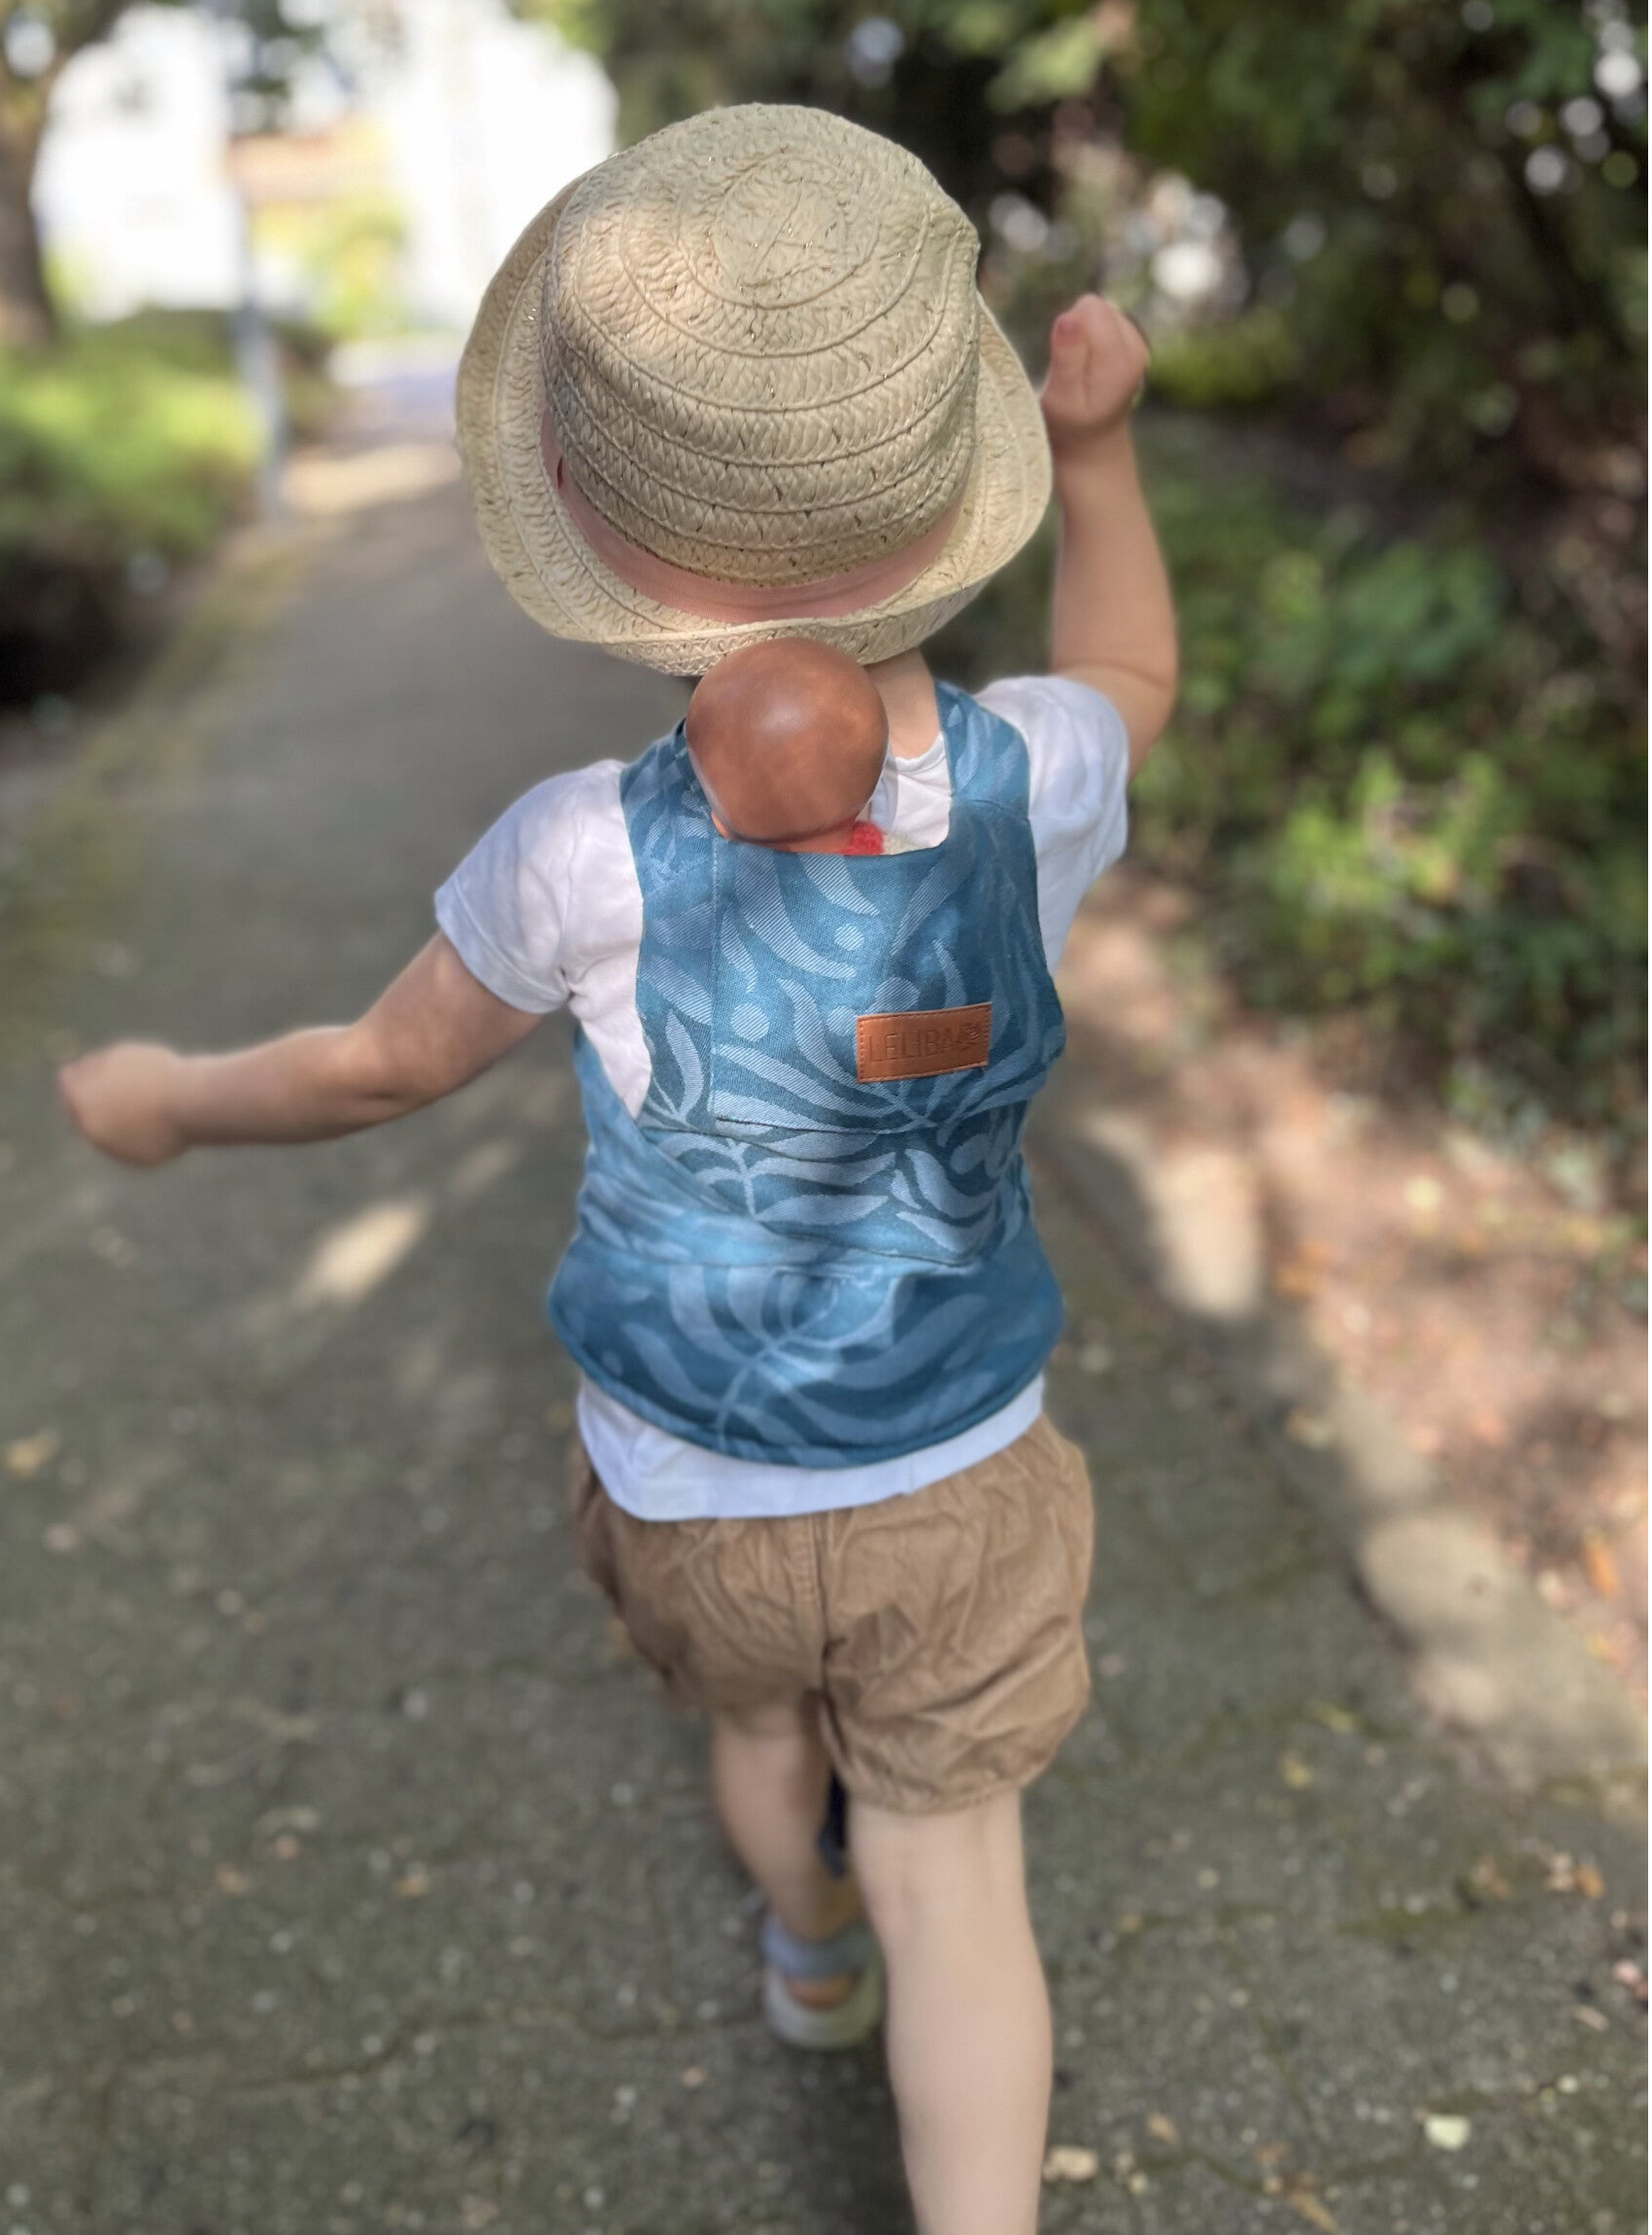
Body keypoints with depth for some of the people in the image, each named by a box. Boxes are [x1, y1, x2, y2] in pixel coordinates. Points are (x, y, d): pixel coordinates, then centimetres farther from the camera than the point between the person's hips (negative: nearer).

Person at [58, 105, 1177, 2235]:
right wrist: (1095, 448, -1)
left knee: (756, 1702, 33)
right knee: (954, 1884, 16)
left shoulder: (590, 856, -31)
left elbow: (383, 1064, -10)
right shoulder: (1032, 784, -24)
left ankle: (808, 1950, 65)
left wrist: (173, 1102, 8)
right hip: (953, 1474, 0)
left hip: (684, 1481, 1)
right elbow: (1131, 676, 4)